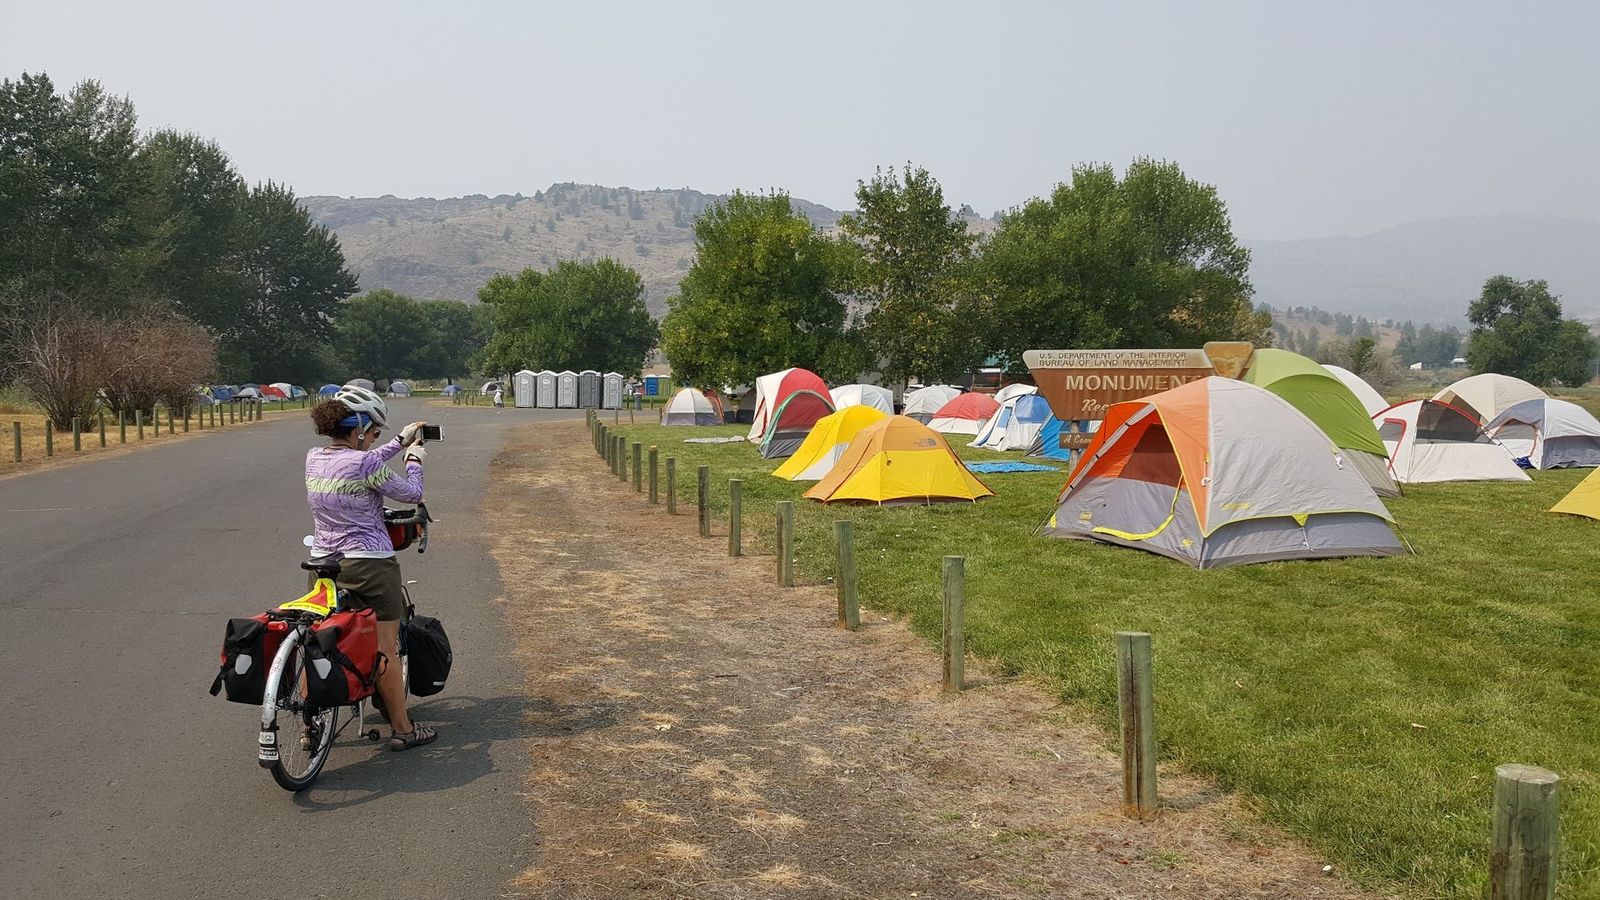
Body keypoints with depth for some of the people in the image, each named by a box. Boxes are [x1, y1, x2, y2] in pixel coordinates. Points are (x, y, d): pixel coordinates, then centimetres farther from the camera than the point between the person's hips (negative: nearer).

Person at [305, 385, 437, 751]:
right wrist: (414, 459, 12)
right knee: (386, 649, 3)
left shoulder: (314, 458, 4)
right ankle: (402, 729, 12)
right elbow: (410, 493, -6)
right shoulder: (365, 463, -18)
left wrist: (400, 442, 27)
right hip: (369, 564, -7)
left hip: (323, 562, 7)